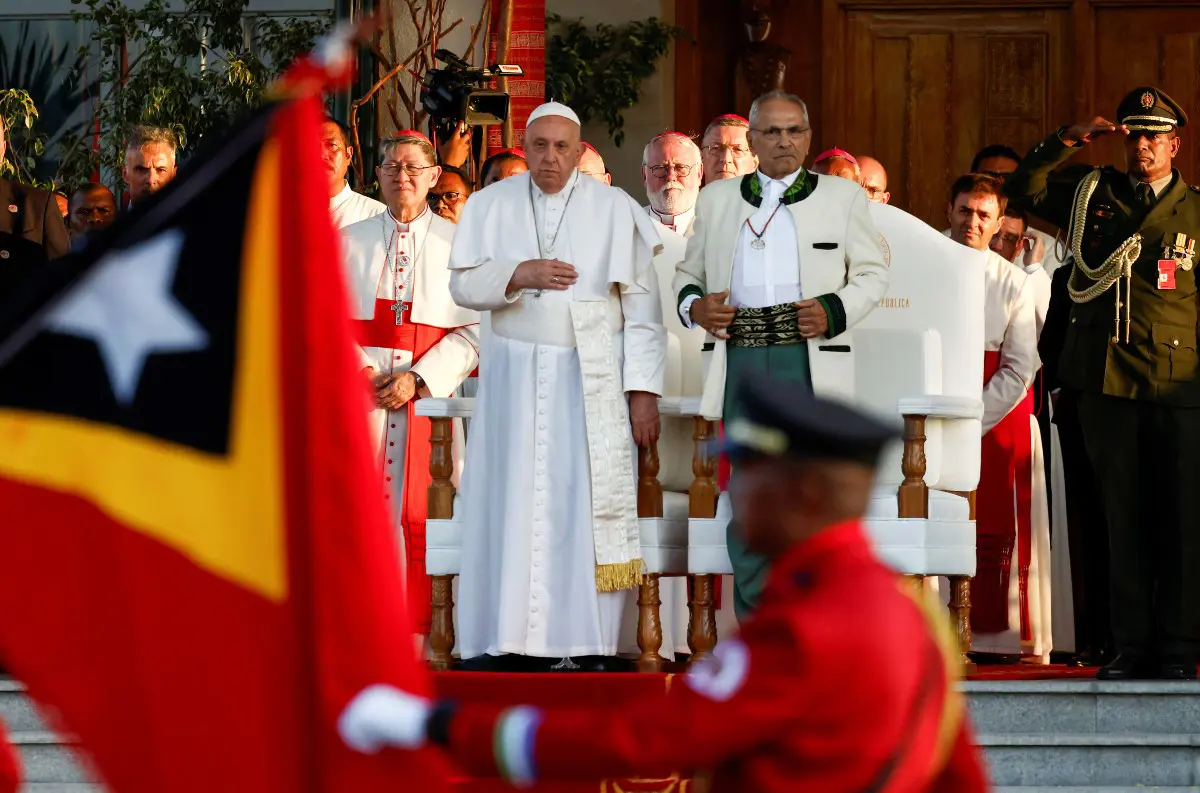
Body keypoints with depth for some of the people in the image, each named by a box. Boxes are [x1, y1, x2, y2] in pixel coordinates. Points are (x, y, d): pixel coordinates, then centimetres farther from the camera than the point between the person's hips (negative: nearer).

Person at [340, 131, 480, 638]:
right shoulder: (349, 242, 15)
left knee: (418, 516, -5)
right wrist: (354, 368, -8)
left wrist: (418, 379, -10)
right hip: (359, 393, 1)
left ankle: (416, 632, -3)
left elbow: (472, 330, 0)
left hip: (428, 396, -1)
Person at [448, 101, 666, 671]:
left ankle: (586, 647, -5)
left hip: (592, 380, -2)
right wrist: (519, 274, -16)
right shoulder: (491, 205, 6)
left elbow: (641, 305, -2)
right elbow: (463, 285, 2)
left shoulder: (614, 210, 0)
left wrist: (644, 389, -8)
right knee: (508, 500, -1)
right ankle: (497, 640, 1)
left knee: (591, 502, -6)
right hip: (515, 373, 2)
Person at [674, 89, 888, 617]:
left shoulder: (843, 196, 13)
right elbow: (688, 273, 23)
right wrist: (694, 305, 0)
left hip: (809, 360, -2)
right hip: (740, 360, 2)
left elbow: (873, 273, 11)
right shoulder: (717, 199, 19)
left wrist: (835, 310, -8)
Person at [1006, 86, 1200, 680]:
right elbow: (1022, 191, 7)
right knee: (1123, 518, 4)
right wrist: (1065, 142, -3)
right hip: (1107, 381, 1)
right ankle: (1132, 647, 9)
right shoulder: (1093, 195, 12)